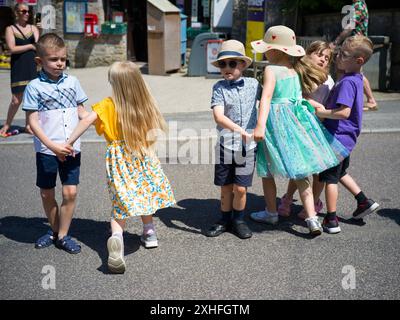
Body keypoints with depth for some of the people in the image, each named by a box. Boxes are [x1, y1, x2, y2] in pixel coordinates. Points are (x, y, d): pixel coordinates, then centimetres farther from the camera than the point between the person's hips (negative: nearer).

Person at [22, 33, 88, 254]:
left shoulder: (72, 82, 5)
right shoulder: (35, 87, -5)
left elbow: (81, 112, 13)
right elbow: (33, 122, -9)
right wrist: (52, 146, -19)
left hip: (71, 148, 2)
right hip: (47, 150, -2)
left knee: (70, 193, -1)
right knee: (47, 194, 11)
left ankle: (63, 236, 14)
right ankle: (54, 230, 32)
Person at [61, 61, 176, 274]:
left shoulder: (108, 105, -12)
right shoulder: (145, 103, -3)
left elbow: (88, 120, -22)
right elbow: (151, 130, 3)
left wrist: (70, 142, -16)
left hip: (119, 158, -2)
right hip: (143, 155, 3)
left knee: (122, 201, 2)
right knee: (144, 191, 22)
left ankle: (116, 236, -23)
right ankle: (149, 233, 35)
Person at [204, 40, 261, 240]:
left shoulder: (253, 84, 2)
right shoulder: (219, 87, -4)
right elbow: (218, 116, -18)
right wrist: (239, 129, -30)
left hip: (247, 145, 0)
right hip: (225, 144, 0)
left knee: (240, 188, 4)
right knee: (225, 186, 11)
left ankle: (238, 221, 25)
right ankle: (225, 220, 30)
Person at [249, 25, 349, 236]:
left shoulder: (271, 70, -10)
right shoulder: (297, 69, 9)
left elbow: (267, 97, -22)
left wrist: (260, 125, -31)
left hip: (276, 121, -6)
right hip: (297, 121, 6)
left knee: (267, 171, 12)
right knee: (299, 172, 9)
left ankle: (271, 213, 25)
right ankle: (312, 218, 4)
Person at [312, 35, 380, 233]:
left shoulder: (347, 82, -22)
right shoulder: (356, 78, 8)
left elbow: (344, 112, -31)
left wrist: (322, 113, -20)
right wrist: (321, 106, 5)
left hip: (338, 137, -9)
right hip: (346, 137, 9)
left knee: (330, 177, 2)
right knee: (340, 172, 27)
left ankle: (331, 220, 12)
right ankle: (364, 202, 32)